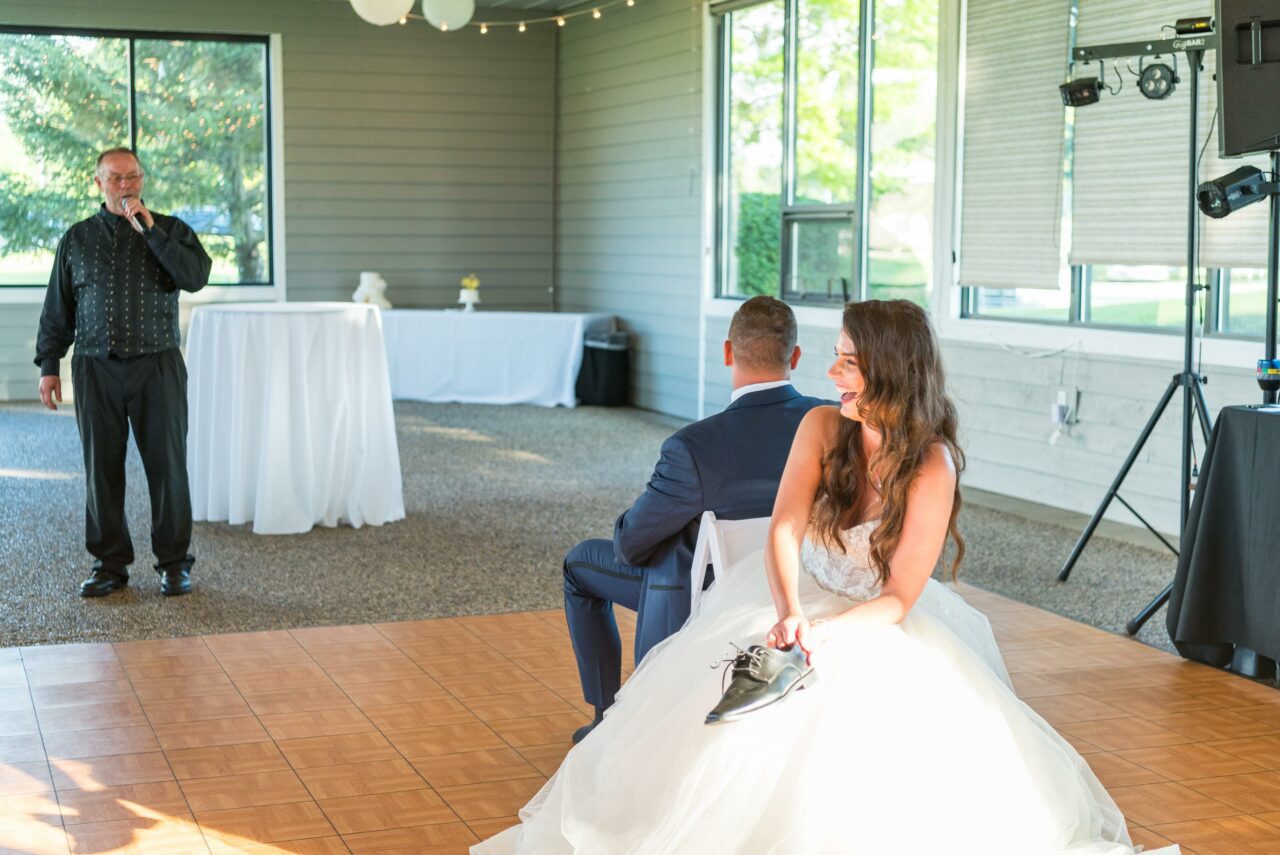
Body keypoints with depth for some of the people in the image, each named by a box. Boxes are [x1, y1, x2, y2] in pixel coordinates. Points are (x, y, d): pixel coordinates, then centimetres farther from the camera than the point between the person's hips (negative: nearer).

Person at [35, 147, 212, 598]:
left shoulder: (171, 230, 6)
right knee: (102, 467, 4)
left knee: (168, 464, -1)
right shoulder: (77, 239, 10)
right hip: (96, 370, 2)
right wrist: (48, 365, 9)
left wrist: (150, 231, -15)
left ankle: (174, 562, 9)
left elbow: (196, 276, -12)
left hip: (157, 366, -1)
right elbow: (57, 308, 13)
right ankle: (109, 563, 14)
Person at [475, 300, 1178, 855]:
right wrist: (790, 614, -37)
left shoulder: (932, 468, -18)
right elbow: (784, 532, -18)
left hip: (886, 623, -2)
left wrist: (826, 631, -34)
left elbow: (899, 598, -17)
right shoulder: (822, 428, -8)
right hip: (801, 599, 3)